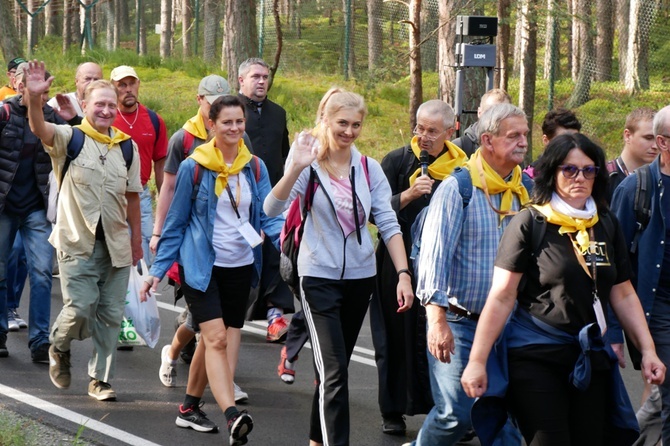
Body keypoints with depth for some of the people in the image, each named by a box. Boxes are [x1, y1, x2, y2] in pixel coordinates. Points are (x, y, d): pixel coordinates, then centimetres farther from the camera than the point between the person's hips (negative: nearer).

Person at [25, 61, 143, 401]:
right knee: (80, 308, -11)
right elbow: (39, 129, -24)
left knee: (110, 314, 3)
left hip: (116, 245, 4)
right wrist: (34, 98, -43)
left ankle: (100, 379, 14)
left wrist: (136, 239, 15)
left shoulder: (127, 147, 9)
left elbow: (132, 196, 14)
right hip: (77, 244, -4)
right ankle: (59, 347, 20)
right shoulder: (69, 139, -3)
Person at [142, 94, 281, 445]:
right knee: (216, 338, -17)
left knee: (211, 340, 13)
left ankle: (190, 408, 30)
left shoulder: (255, 167, 4)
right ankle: (233, 417, -31)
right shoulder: (193, 167, -6)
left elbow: (268, 217, 2)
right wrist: (158, 269, -1)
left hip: (240, 267, 4)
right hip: (201, 265, -4)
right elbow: (176, 222, 0)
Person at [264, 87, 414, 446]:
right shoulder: (310, 166, -9)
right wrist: (296, 168, -36)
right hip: (319, 276, -4)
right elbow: (272, 208, -22)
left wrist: (403, 273, -10)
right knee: (334, 370, -12)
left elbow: (388, 223, 0)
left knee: (335, 365, 17)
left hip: (360, 275, 4)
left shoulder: (369, 168, 2)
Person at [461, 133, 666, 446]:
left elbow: (624, 295, 13)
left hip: (591, 359, 5)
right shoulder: (530, 224, -7)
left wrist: (647, 350, 4)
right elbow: (501, 297, -10)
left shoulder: (607, 226, 8)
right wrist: (477, 361, -13)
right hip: (535, 358, -5)